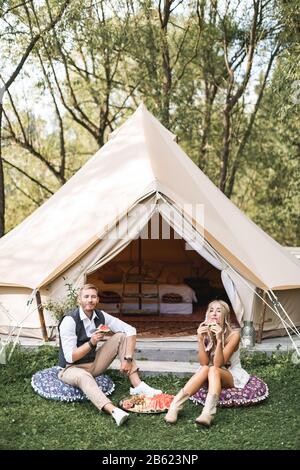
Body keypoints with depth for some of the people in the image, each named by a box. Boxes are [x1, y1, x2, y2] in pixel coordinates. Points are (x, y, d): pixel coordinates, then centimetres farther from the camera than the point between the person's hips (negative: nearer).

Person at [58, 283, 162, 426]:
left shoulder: (100, 316, -5)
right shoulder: (69, 321, -20)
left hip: (94, 364, 6)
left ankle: (137, 386, -17)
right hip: (72, 368, -6)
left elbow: (131, 331, -5)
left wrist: (128, 359, -16)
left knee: (121, 336, -8)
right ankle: (114, 411, -63)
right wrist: (91, 343, -32)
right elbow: (70, 357, -21)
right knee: (83, 376, -42)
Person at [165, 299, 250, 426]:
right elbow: (204, 363, -15)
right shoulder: (205, 332, -6)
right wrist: (200, 340, -26)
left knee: (213, 370, -33)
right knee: (205, 369, -31)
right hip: (214, 377, 3)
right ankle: (175, 406, -39)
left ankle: (208, 413, -55)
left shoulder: (233, 334, -17)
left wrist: (219, 340, -36)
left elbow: (218, 364, -24)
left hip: (232, 376, -3)